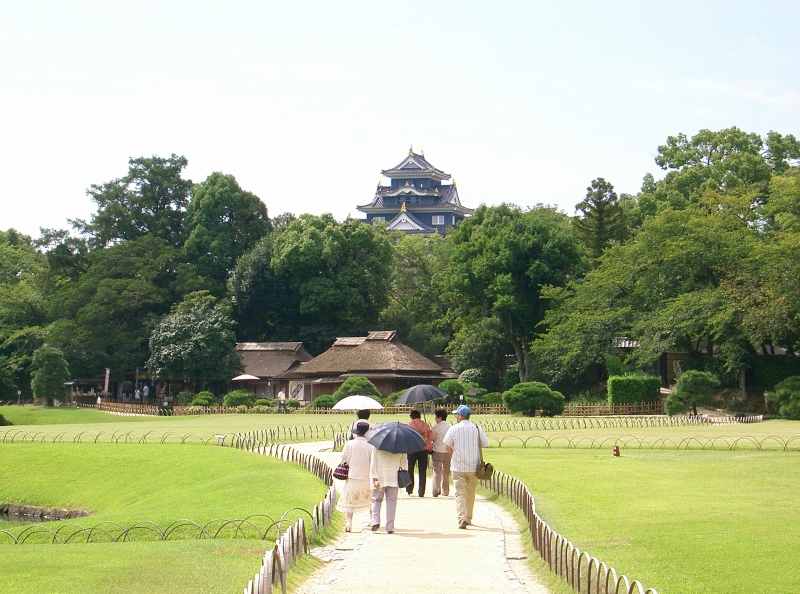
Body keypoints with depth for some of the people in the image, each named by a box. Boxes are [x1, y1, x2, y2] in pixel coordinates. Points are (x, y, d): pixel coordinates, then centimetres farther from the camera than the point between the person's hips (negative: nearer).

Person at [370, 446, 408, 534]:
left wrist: (374, 479, -7)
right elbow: (404, 463, 6)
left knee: (376, 500, 15)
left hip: (379, 477, -1)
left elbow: (373, 463, -7)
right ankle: (390, 527, 3)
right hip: (393, 479, 1)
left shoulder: (377, 446, -2)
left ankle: (375, 521, -4)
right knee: (391, 501, 7)